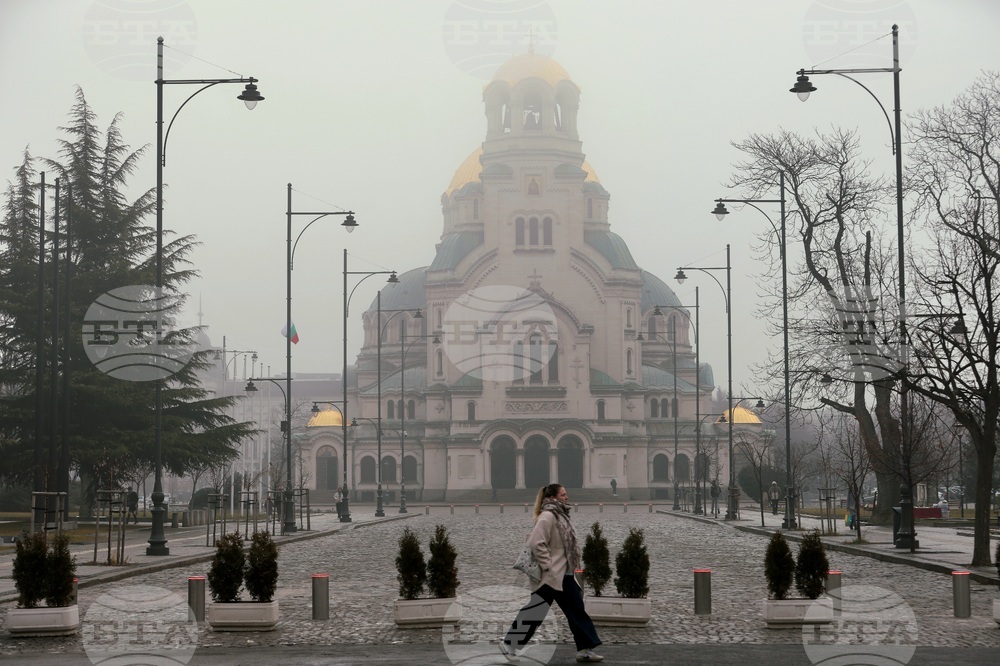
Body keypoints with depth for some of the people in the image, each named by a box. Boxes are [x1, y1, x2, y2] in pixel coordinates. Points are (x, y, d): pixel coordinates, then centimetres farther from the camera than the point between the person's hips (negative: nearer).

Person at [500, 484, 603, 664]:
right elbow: (535, 543, -25)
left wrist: (572, 566, 17)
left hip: (564, 575, 10)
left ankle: (585, 649, 14)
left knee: (576, 610, 9)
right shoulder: (547, 516, -18)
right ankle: (509, 645, 9)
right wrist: (547, 566, -22)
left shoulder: (560, 515, 14)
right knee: (534, 611, -3)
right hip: (550, 576, -10)